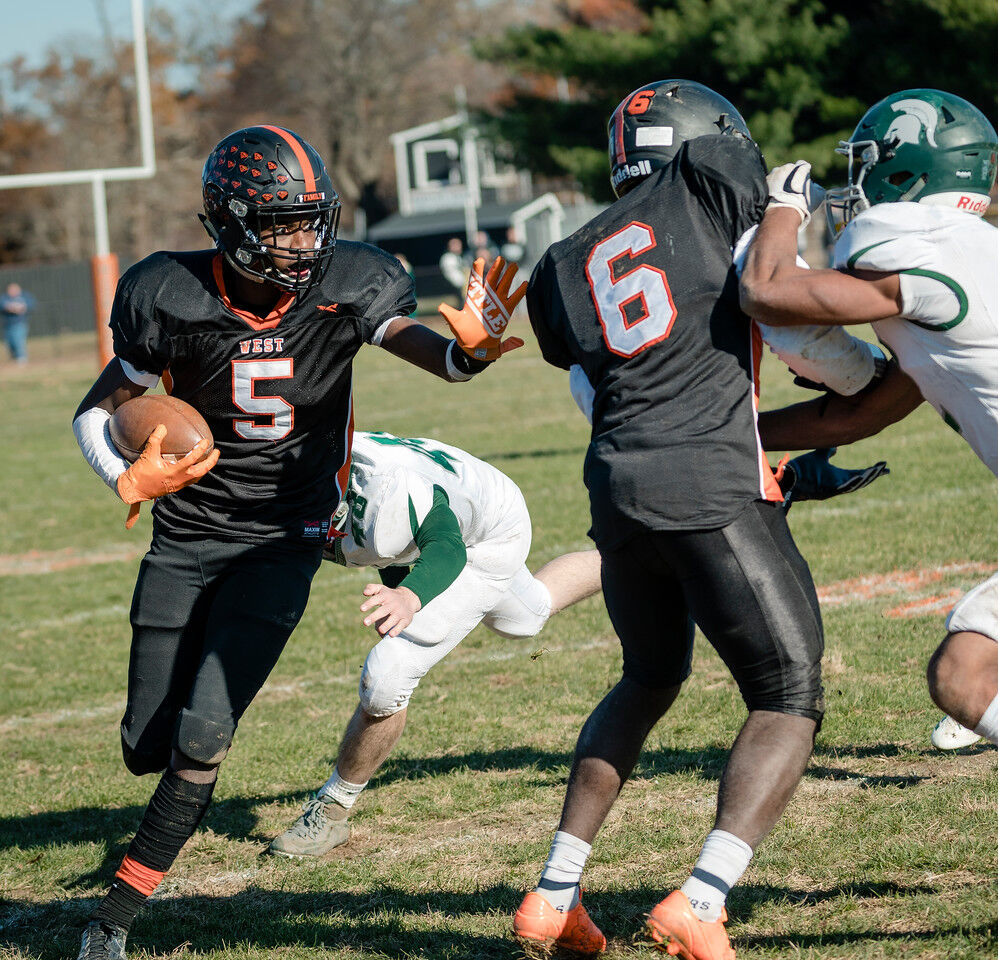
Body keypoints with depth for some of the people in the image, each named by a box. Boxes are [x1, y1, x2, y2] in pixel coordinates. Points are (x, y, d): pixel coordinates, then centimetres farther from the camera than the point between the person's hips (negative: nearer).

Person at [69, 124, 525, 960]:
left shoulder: (345, 286, -13)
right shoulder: (174, 300, -14)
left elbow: (417, 343, -30)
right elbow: (97, 412, -2)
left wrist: (468, 350, -53)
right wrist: (127, 480, -22)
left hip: (284, 539, -1)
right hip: (187, 538, 1)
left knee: (203, 739, -14)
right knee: (148, 747, 6)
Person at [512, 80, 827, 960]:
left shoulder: (565, 267, 21)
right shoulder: (705, 183, 6)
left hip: (617, 492, 6)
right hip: (713, 490, -6)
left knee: (650, 678, 28)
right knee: (789, 700, 4)